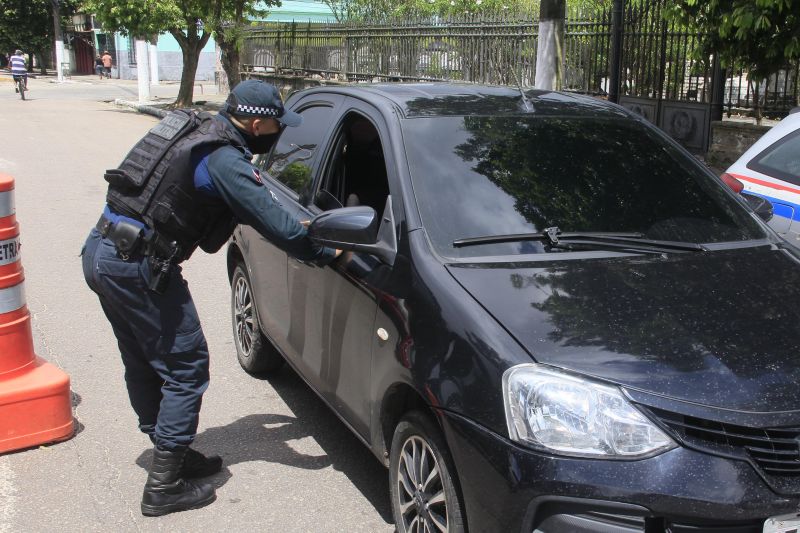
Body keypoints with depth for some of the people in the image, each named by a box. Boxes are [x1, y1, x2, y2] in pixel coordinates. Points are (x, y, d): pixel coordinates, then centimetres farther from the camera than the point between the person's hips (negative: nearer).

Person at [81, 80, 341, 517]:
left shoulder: (195, 129, 14)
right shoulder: (225, 160, -15)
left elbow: (254, 203, 23)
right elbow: (272, 222, -18)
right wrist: (325, 253, -4)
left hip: (100, 250, 10)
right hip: (138, 264, -10)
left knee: (143, 363, 19)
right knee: (185, 368, 1)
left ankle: (169, 453, 35)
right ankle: (164, 486, 7)